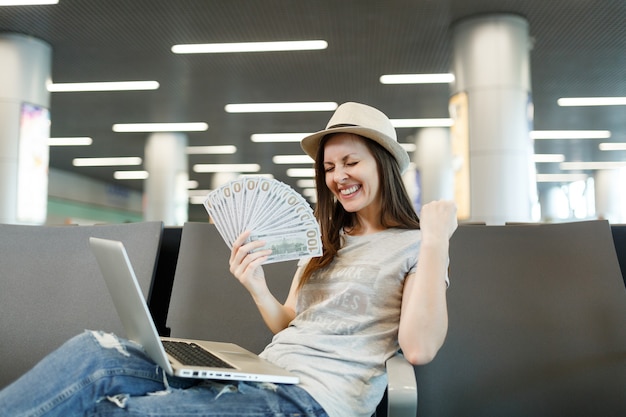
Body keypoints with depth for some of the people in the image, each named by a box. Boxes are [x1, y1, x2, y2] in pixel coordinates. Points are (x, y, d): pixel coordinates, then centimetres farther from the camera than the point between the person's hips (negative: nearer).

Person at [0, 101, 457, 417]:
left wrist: (436, 241, -15)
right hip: (262, 376, 7)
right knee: (94, 353, -14)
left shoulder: (413, 246, 1)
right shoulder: (326, 242, 22)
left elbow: (419, 347, -13)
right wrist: (256, 286, 0)